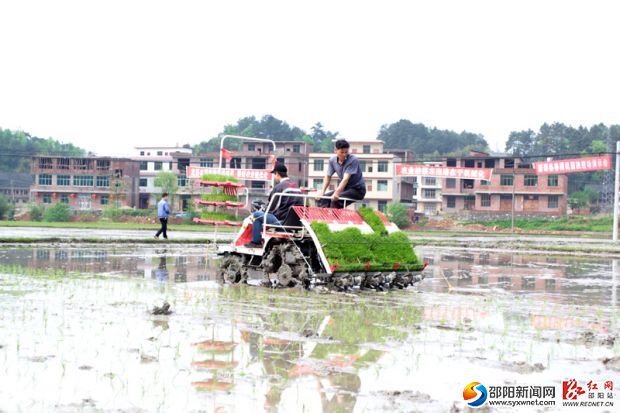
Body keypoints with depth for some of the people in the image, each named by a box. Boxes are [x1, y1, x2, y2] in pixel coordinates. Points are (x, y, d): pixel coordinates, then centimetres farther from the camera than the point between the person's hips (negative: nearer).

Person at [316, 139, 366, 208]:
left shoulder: (353, 160, -22)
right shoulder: (332, 160, -3)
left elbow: (346, 179, -32)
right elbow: (328, 177, 7)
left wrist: (336, 193, -43)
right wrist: (322, 191, -9)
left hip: (357, 190, -7)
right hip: (345, 188, 7)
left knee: (335, 200, -31)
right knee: (322, 199, -10)